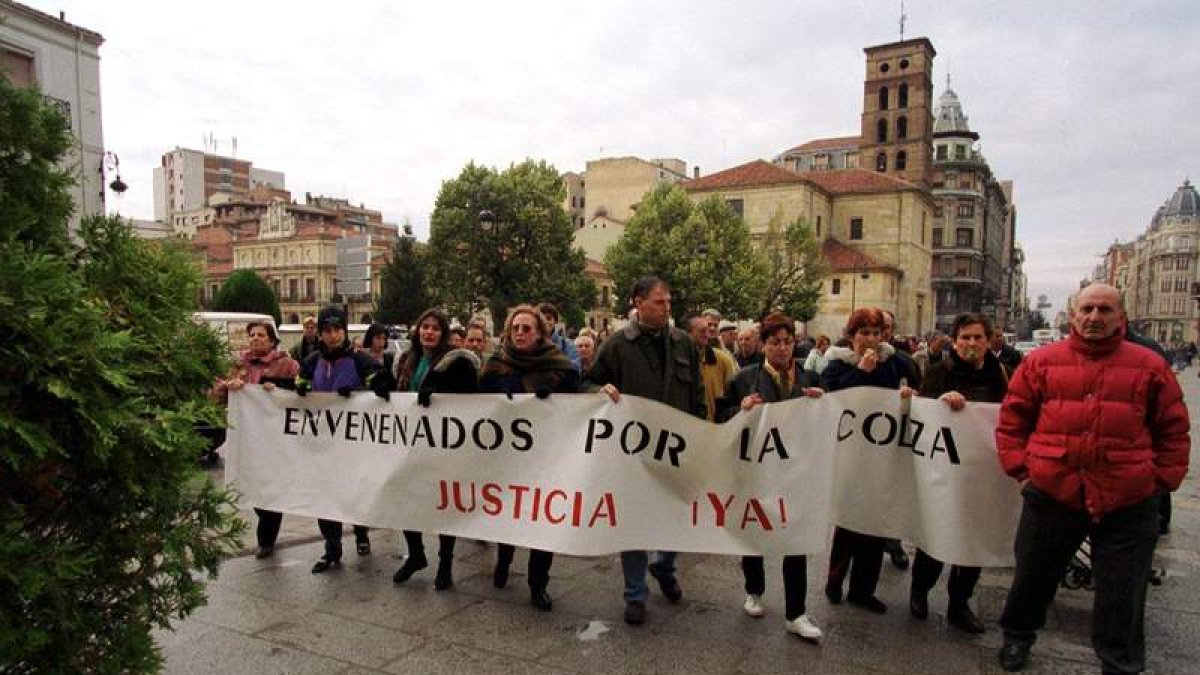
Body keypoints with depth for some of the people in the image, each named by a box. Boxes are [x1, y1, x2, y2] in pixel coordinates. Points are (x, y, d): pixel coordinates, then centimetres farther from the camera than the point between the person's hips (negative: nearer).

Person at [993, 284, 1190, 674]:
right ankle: (1017, 636, 41)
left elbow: (1174, 431, 8)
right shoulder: (1041, 361, 1)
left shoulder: (1150, 366, 2)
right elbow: (1011, 420, 5)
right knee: (1034, 575, 18)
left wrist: (1161, 480, 1)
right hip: (1051, 494, 1)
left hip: (1128, 504, 0)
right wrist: (1021, 469, -1)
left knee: (1122, 596, 9)